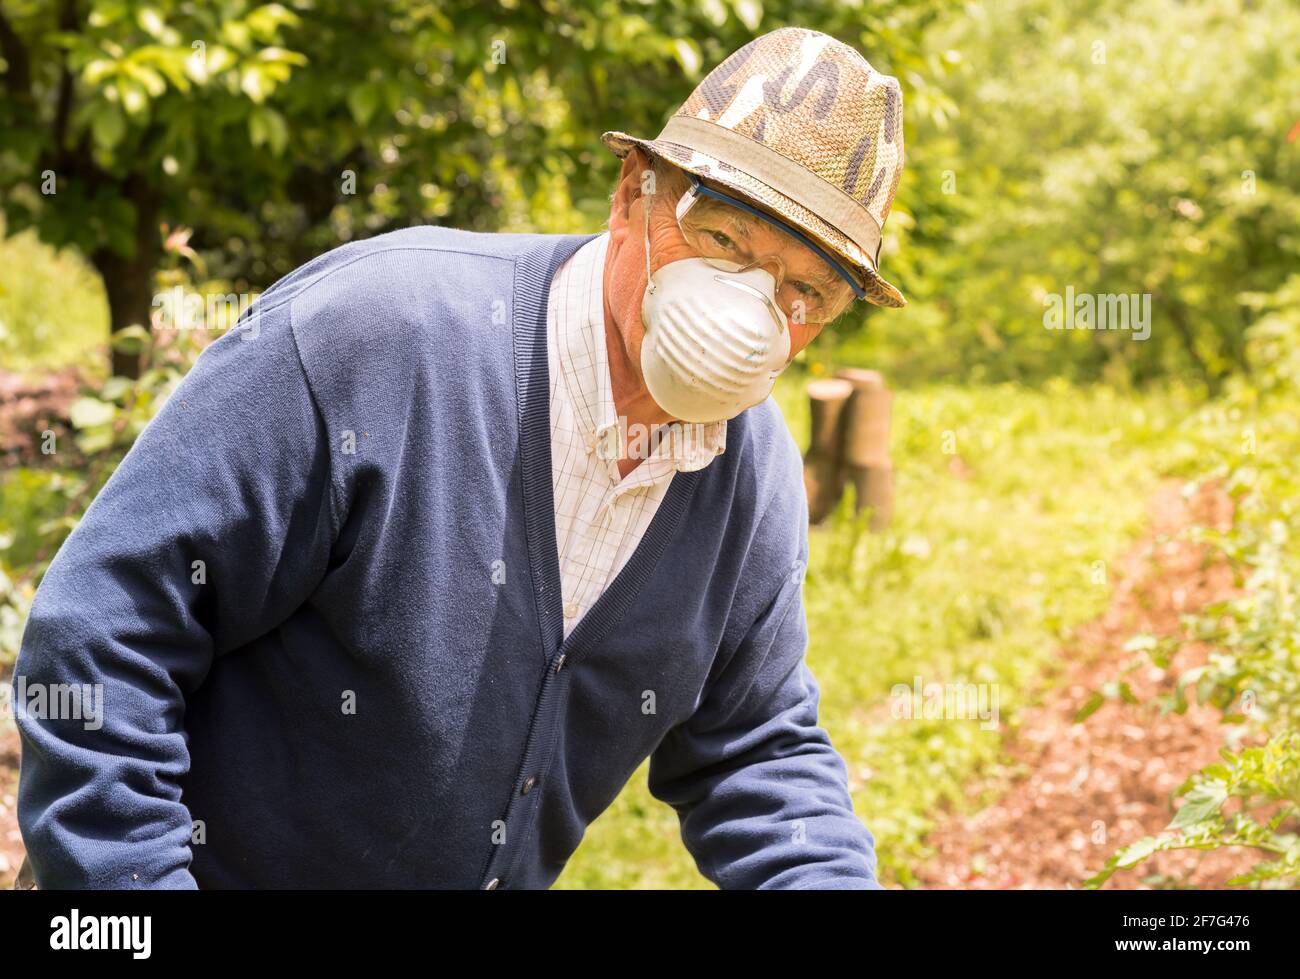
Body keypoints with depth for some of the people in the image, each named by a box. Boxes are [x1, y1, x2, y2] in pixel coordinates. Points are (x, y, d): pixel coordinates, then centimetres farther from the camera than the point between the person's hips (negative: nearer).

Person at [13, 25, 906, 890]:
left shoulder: (754, 468, -5)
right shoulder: (368, 330, -26)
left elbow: (754, 748, 7)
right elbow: (104, 635, -24)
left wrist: (828, 880, -12)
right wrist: (126, 881, -25)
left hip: (500, 876, 6)